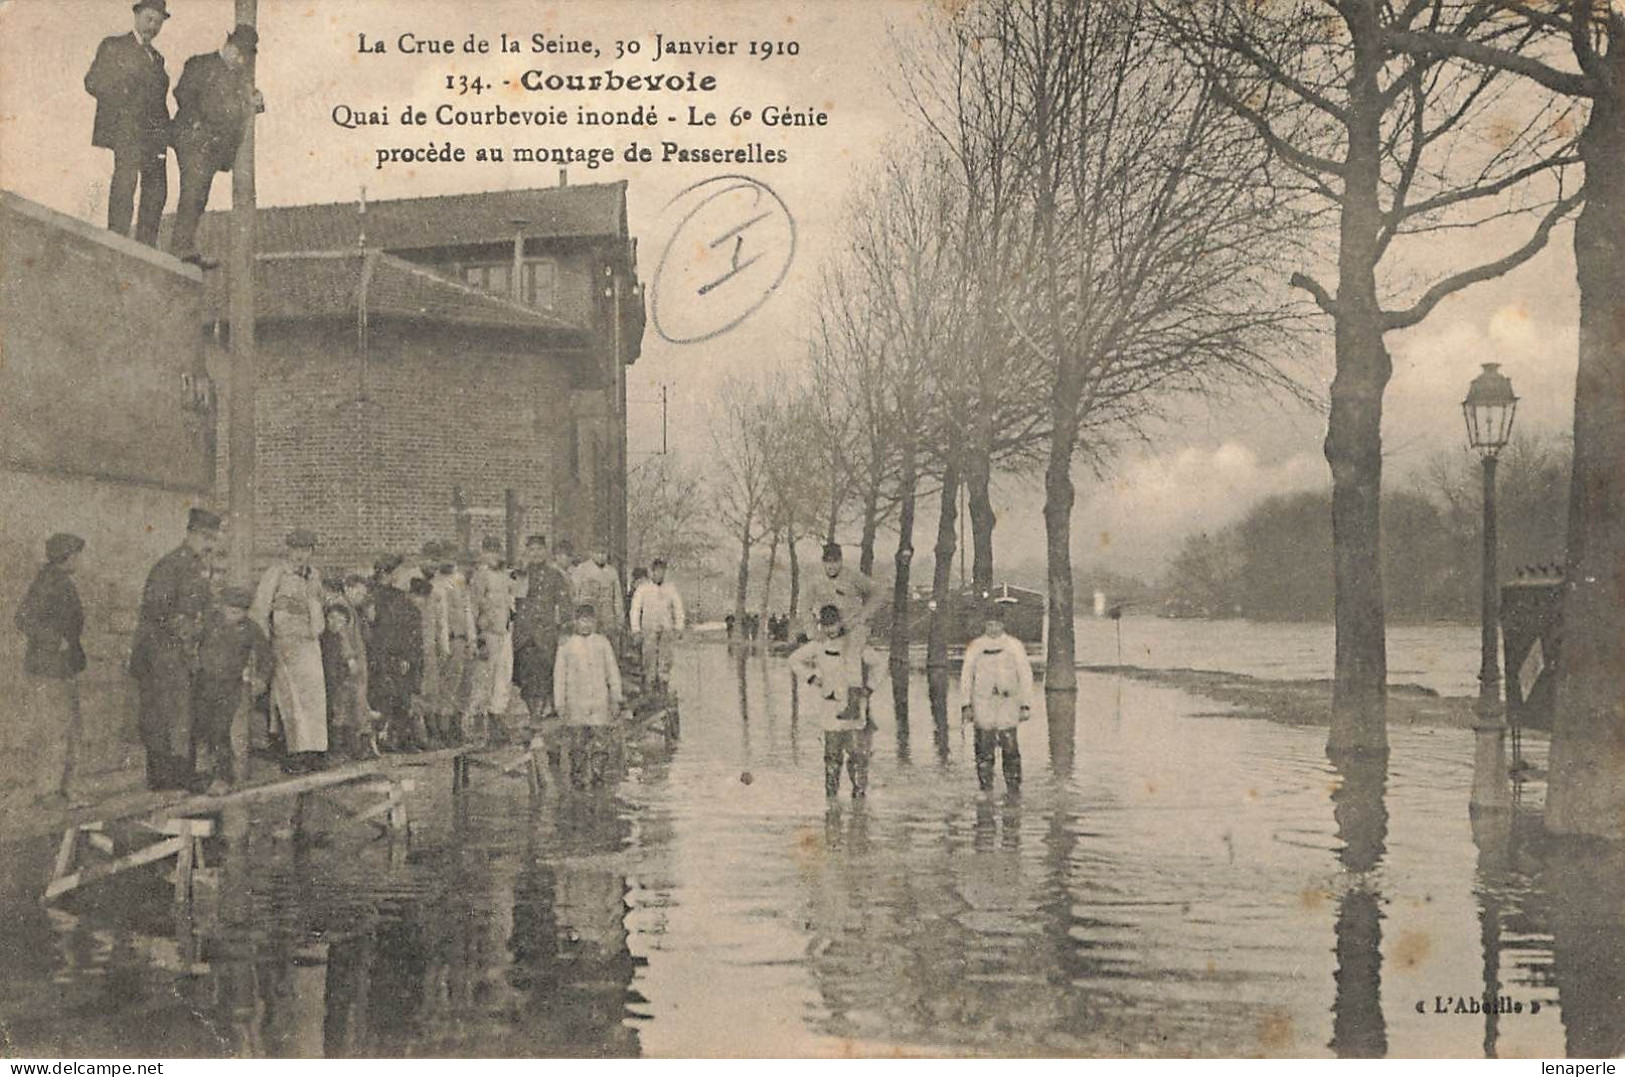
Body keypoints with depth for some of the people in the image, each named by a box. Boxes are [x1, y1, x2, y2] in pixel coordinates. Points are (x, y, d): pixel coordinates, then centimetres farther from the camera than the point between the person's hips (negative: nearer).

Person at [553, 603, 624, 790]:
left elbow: (613, 672, 11)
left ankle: (598, 775, 8)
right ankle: (578, 777, 10)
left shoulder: (602, 643, 7)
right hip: (576, 702, 0)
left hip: (600, 700, 0)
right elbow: (559, 676, 9)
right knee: (578, 743, 0)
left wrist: (616, 699, 7)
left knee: (602, 740, -5)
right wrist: (560, 704, 5)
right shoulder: (566, 646, 6)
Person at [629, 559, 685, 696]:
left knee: (666, 656, -1)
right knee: (650, 656, -6)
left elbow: (678, 608, 15)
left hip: (667, 628, 2)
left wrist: (679, 628, 9)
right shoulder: (643, 589, 2)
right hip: (649, 627, -2)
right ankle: (649, 685, -2)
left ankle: (663, 683, 5)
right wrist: (636, 629, -1)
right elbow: (635, 609, 4)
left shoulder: (670, 588, 8)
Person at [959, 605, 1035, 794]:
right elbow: (966, 677, 11)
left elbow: (1025, 676, 7)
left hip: (1008, 704, -1)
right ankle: (986, 791, 9)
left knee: (1010, 749, -6)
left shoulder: (1014, 646, 6)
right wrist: (966, 704, 4)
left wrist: (1026, 705, 1)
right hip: (982, 704, 1)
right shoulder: (975, 647, 8)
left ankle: (1014, 790, 2)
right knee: (984, 751, 0)